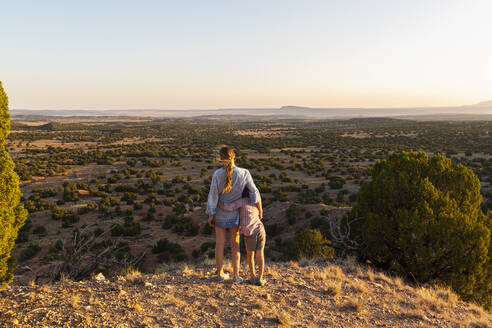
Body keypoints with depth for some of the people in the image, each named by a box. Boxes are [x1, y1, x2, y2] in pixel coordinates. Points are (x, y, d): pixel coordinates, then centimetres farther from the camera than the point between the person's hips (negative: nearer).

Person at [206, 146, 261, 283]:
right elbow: (254, 192, -14)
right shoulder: (244, 173, -20)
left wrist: (210, 216, -3)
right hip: (234, 213, 0)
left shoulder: (217, 174, -21)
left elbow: (213, 196, -15)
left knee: (220, 243, 13)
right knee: (235, 244, 13)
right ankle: (236, 275, 12)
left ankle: (220, 274, 24)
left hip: (220, 212, 0)